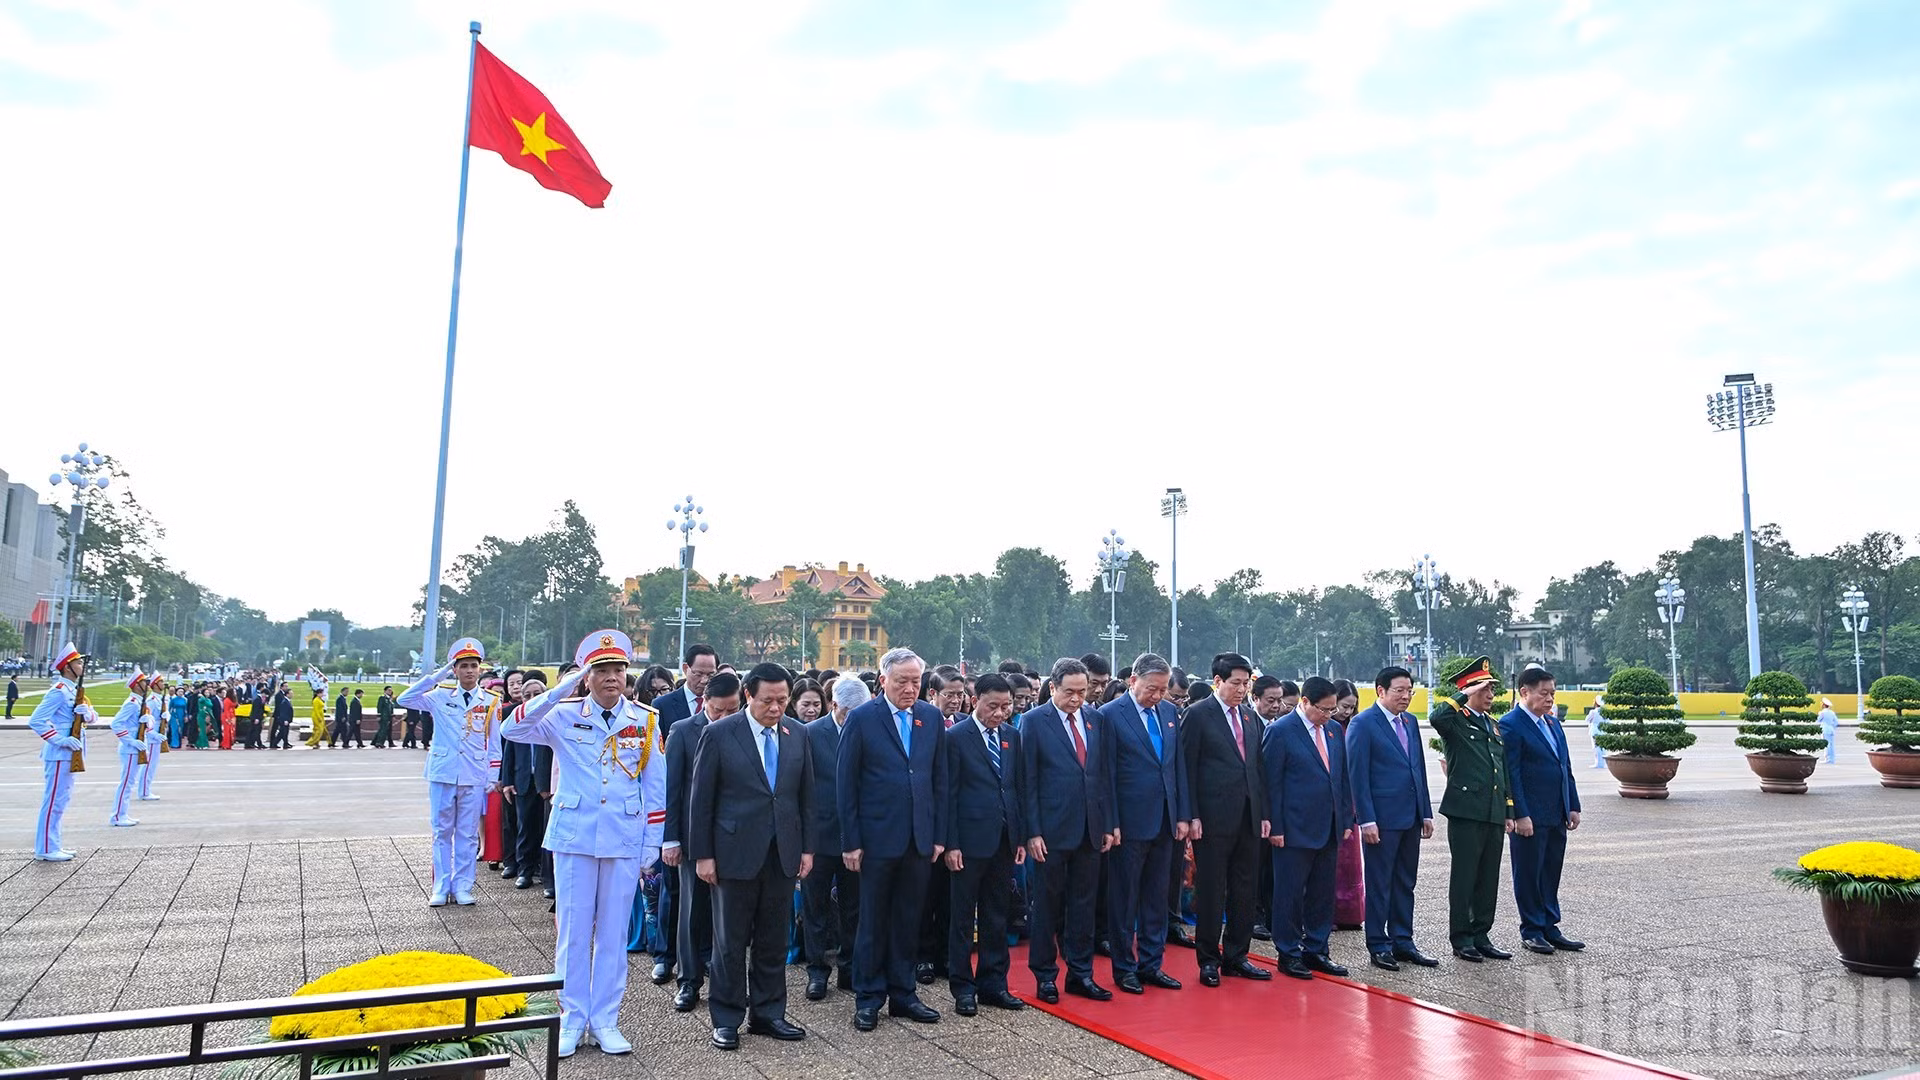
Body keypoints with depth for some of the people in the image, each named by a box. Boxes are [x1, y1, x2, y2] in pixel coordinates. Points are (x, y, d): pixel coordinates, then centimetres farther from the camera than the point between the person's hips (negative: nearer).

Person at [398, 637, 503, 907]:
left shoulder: (491, 702, 2)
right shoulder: (441, 696, 2)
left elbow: (494, 743, 5)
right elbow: (405, 699, -10)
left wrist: (493, 778, 1)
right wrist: (438, 674, -12)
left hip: (474, 777, 0)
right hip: (442, 774, 0)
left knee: (467, 834, 6)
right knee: (442, 832, 7)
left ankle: (462, 887, 14)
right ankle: (441, 887, 16)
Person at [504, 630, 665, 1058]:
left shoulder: (646, 721, 0)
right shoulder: (564, 715, -2)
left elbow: (655, 788, 3)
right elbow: (511, 730, -17)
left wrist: (652, 846, 2)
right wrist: (558, 691, -24)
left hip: (625, 841, 1)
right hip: (574, 836, -1)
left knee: (613, 931, 8)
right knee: (573, 930, 6)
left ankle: (604, 1020, 20)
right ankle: (572, 1018, 20)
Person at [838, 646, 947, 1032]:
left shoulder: (932, 717, 5)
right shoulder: (862, 719, -6)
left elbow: (940, 779, 9)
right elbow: (846, 783, -5)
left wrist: (940, 835, 5)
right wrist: (851, 841, -8)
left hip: (919, 839, 4)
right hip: (877, 837, -3)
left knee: (909, 920, 12)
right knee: (873, 921, 7)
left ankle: (902, 993, 25)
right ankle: (868, 998, 20)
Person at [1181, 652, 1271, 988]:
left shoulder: (1248, 714, 12)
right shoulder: (1197, 714, -6)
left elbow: (1258, 767, 15)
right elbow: (1187, 768, -8)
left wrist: (1264, 813, 10)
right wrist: (1192, 816, -13)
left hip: (1248, 817, 6)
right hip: (1213, 818, -6)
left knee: (1243, 890, 12)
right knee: (1211, 891, 2)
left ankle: (1236, 956, 23)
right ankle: (1209, 960, 13)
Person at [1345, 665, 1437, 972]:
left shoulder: (1410, 722, 13)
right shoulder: (1362, 724, -9)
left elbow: (1419, 770, 17)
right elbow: (1358, 775, -12)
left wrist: (1426, 813, 12)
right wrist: (1367, 820, -16)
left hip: (1410, 818, 7)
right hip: (1382, 819, -7)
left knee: (1405, 883, 14)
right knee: (1379, 885, 2)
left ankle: (1403, 941, 23)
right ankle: (1378, 946, 11)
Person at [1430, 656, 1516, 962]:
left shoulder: (1492, 725, 19)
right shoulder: (1455, 721, -5)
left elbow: (1503, 772, 22)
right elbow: (1436, 718, -31)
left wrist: (1509, 812, 18)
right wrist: (1465, 696, -20)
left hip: (1493, 814, 7)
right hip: (1465, 811, -7)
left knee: (1489, 879, 11)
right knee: (1464, 877, 0)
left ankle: (1481, 937, 21)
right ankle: (1461, 940, 8)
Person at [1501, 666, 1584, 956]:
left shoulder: (1553, 721, 13)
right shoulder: (1510, 724, -12)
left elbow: (1565, 766, 17)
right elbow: (1510, 774, -15)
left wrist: (1573, 806, 12)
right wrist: (1520, 815, -18)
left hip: (1557, 815, 8)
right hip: (1530, 817, -8)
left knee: (1551, 873, 14)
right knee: (1528, 874, 3)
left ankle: (1550, 928, 23)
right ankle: (1531, 932, 13)